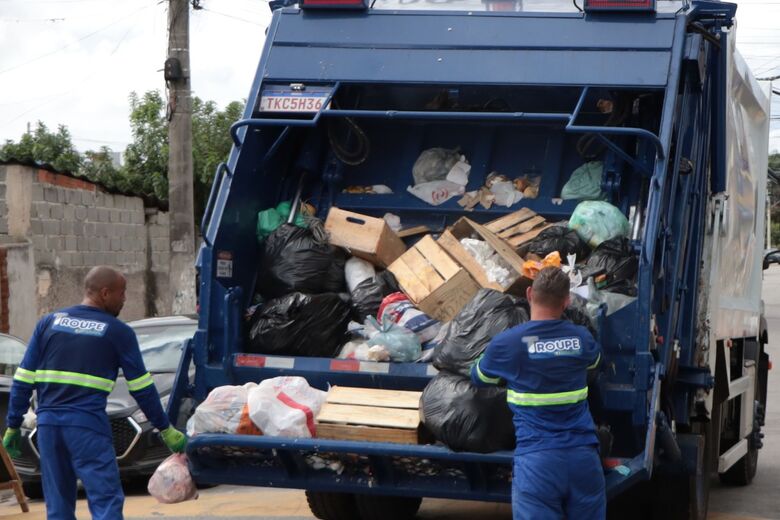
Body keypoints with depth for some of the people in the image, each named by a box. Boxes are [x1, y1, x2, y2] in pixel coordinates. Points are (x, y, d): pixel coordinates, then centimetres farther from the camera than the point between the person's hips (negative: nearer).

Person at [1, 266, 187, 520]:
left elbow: (23, 381, 9)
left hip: (48, 423, 5)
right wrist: (166, 430, 12)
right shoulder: (118, 333, 2)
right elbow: (142, 388, 4)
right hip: (88, 425, -5)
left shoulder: (49, 322, 12)